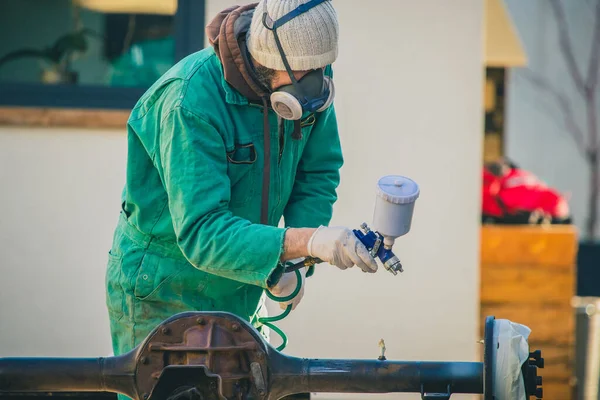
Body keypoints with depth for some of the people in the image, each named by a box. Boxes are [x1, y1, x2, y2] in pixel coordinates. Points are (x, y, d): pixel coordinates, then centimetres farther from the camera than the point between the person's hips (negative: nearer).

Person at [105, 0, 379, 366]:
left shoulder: (308, 83, -11)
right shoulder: (191, 102, -32)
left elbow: (318, 173, 2)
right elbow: (202, 232, -36)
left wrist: (293, 262, -14)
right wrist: (305, 241, -48)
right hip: (164, 296, -6)